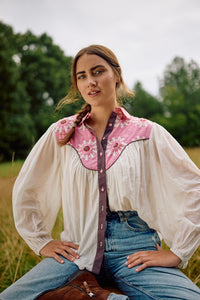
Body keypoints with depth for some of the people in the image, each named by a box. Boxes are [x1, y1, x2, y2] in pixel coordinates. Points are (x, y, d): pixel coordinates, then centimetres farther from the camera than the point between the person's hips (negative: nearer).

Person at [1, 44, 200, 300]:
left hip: (134, 251, 0)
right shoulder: (62, 133, 7)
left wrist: (176, 252, -3)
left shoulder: (147, 133, 2)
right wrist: (41, 241, 10)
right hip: (78, 249, 1)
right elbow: (23, 189, 14)